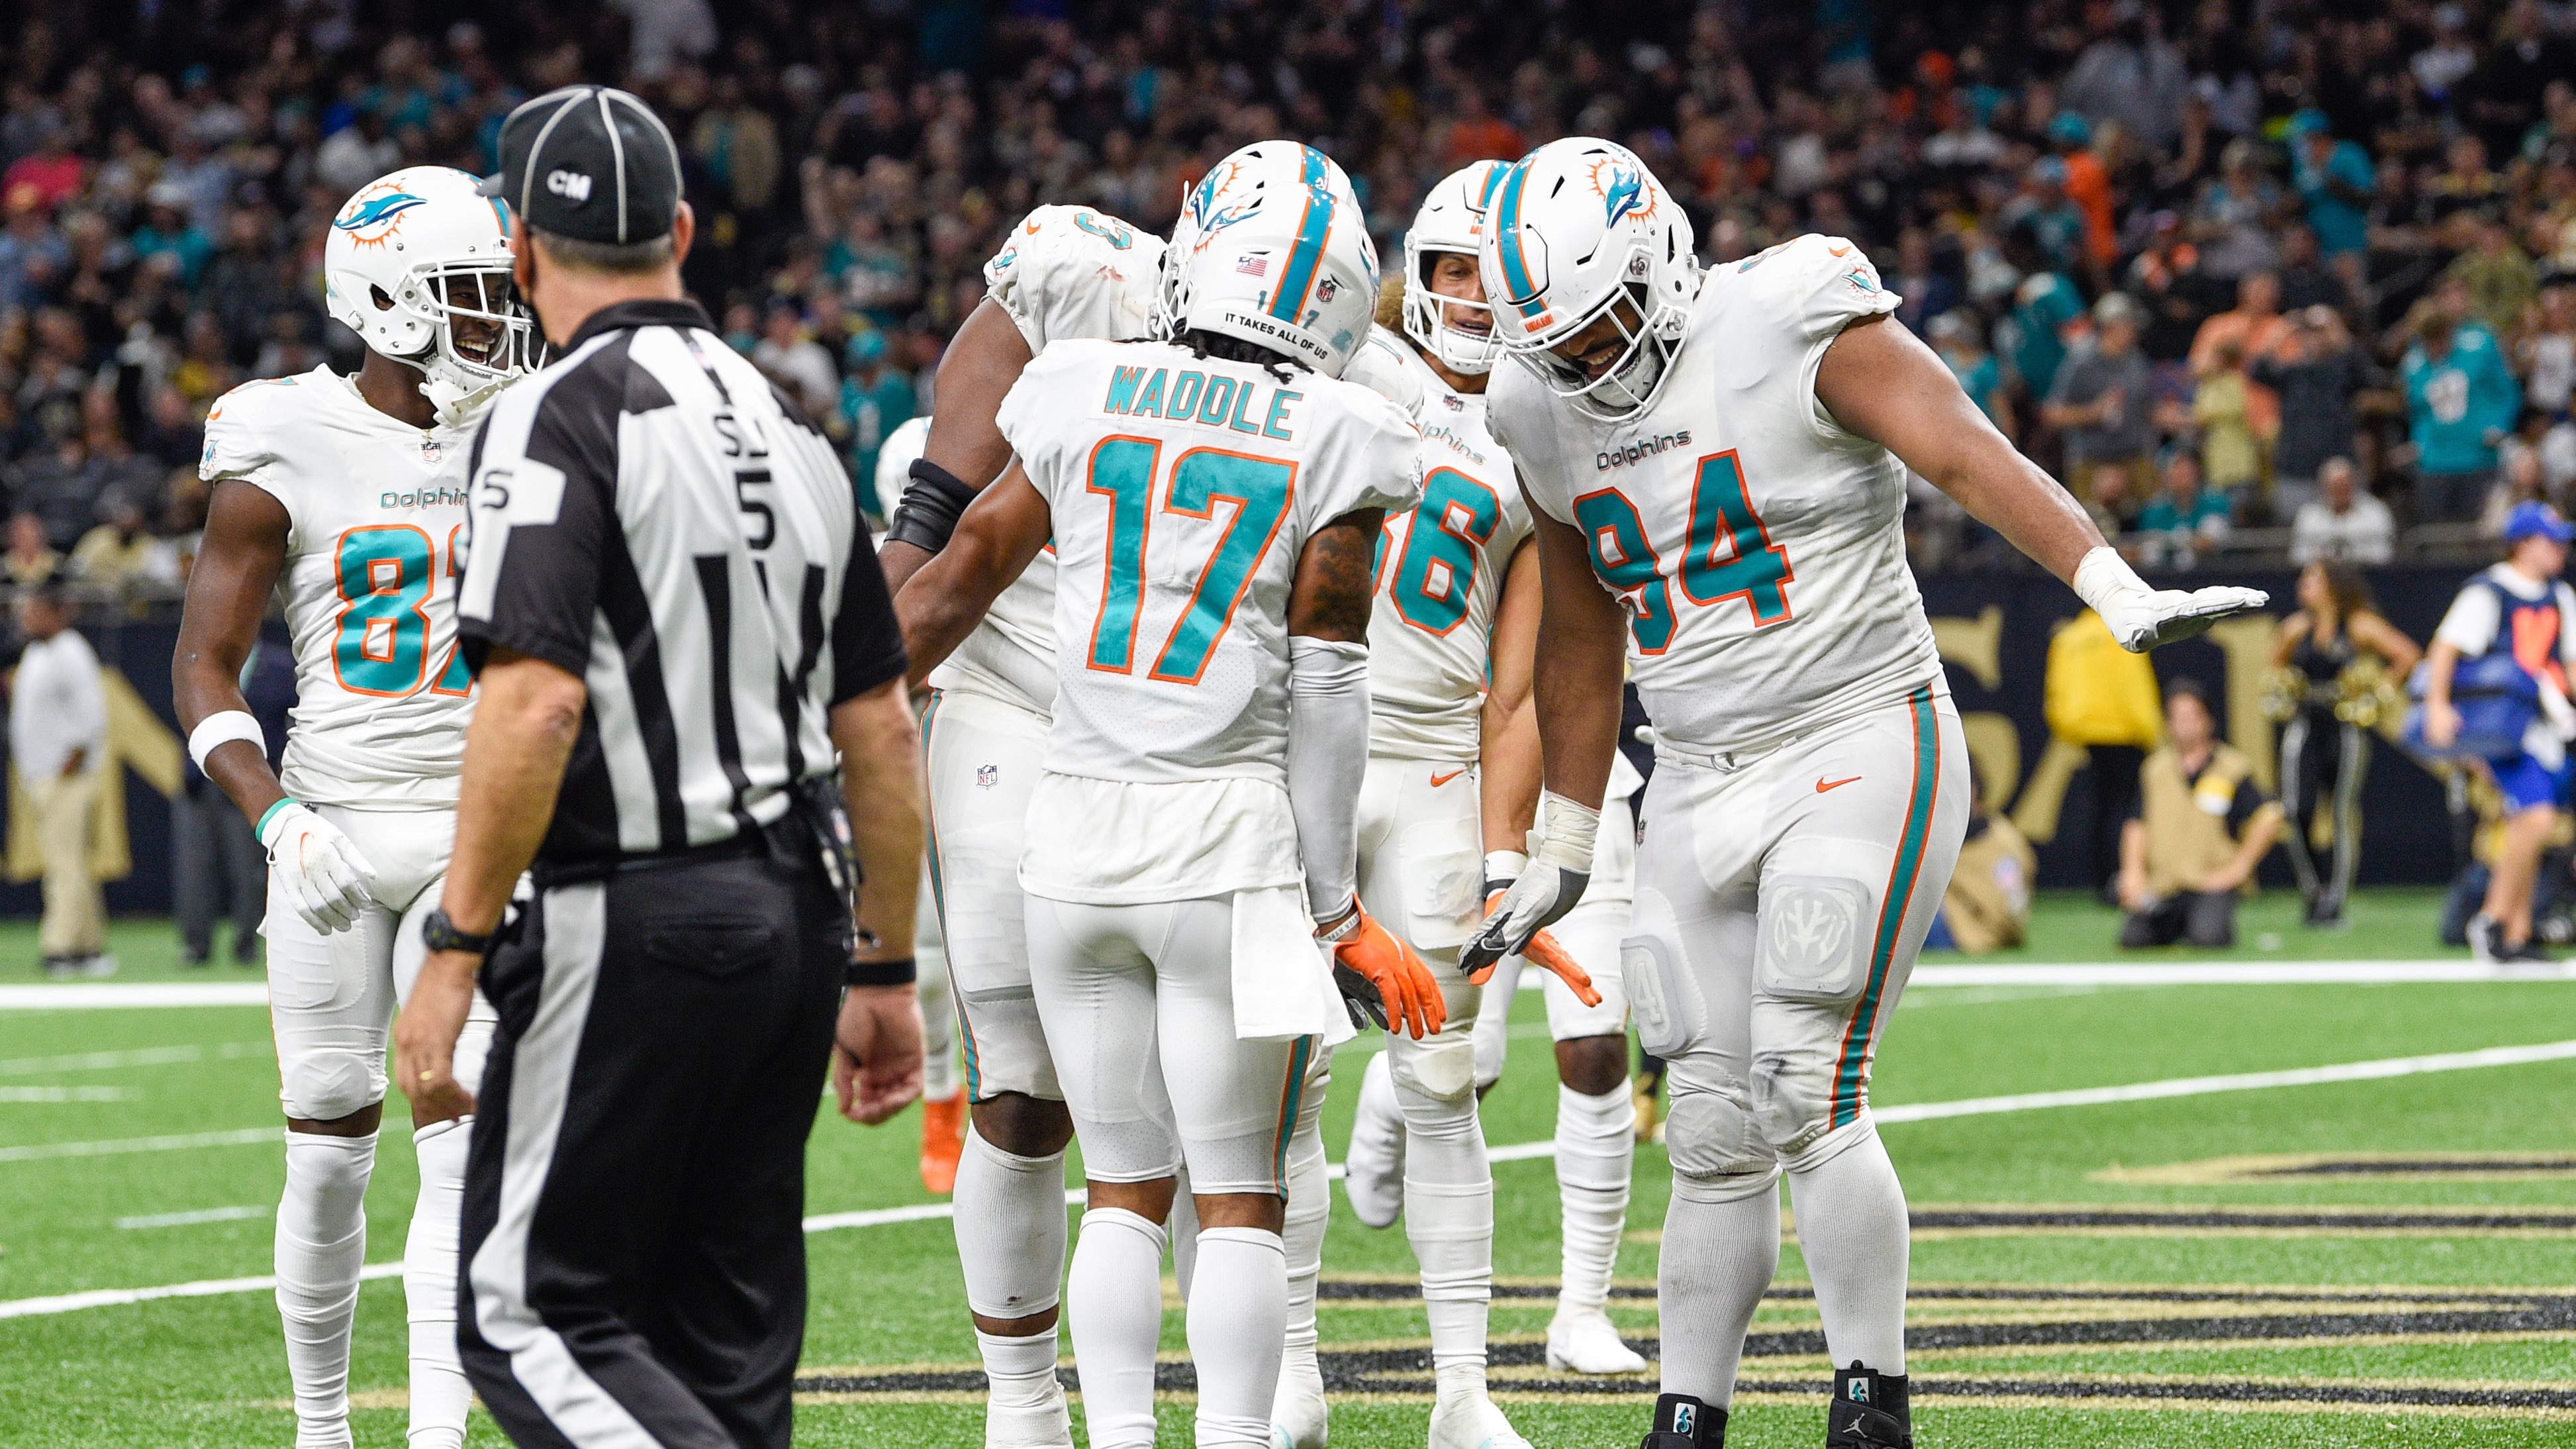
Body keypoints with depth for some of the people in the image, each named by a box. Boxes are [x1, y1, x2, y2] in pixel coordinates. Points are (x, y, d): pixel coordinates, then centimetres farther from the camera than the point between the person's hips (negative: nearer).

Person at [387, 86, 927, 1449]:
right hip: (793, 915, 7)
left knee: (531, 1314, -3)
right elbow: (881, 731, 15)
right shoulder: (787, 425, 14)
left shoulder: (559, 419, -10)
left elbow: (537, 703, -21)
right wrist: (883, 974, 21)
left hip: (639, 922, -7)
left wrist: (452, 955, -18)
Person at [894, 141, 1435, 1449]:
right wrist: (1338, 909, 1)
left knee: (1122, 1188, 11)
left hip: (1078, 828, 3)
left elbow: (959, 579, 11)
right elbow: (1325, 690, -4)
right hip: (1231, 840, -3)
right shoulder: (1331, 440, -4)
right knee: (1242, 1199, 2)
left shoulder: (1086, 399, 4)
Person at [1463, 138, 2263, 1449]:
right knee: (1712, 1133, 3)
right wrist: (1563, 856, 26)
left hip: (1862, 749, -6)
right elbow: (1580, 645, 20)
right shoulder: (1551, 423, 9)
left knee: (1807, 1095, -15)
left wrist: (2119, 594, -34)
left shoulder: (1793, 331, -11)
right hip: (1699, 787, 6)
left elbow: (1967, 456, -21)